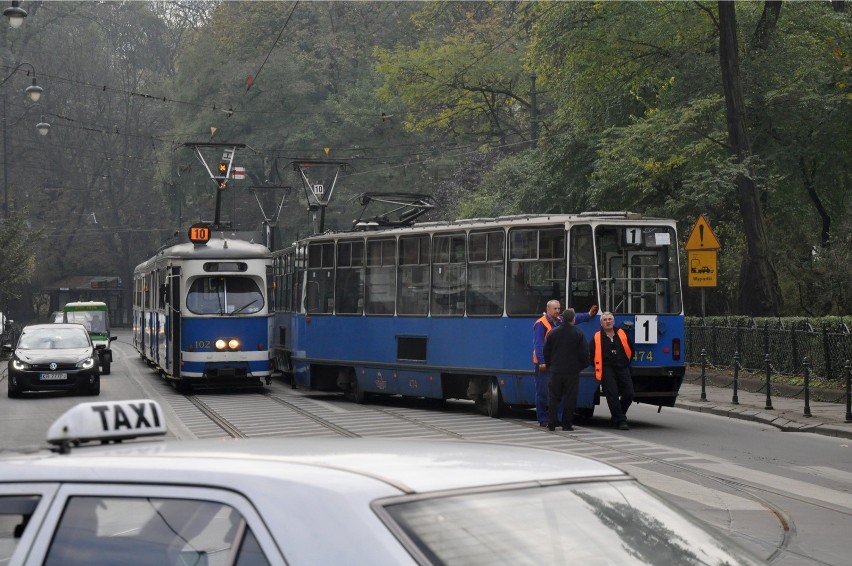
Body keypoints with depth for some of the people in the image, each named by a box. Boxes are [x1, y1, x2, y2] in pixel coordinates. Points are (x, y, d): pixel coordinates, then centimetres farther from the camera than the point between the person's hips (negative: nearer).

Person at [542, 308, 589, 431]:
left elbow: (546, 351, 7)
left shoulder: (553, 333, 1)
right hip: (572, 371, -2)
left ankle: (551, 424, 5)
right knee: (570, 398, 3)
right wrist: (581, 366, 10)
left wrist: (549, 365, 19)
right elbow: (584, 353, -5)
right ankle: (566, 424, 2)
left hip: (556, 371, 2)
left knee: (553, 398, 9)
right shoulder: (578, 334, -6)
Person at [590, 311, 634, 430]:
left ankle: (617, 417, 18)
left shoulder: (622, 335, 12)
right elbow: (591, 354, 7)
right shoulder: (597, 338, 4)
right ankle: (620, 421, -7)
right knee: (612, 395, -11)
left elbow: (631, 350, 22)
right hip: (607, 370, -3)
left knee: (629, 394, -3)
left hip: (622, 369, 3)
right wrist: (598, 367, 7)